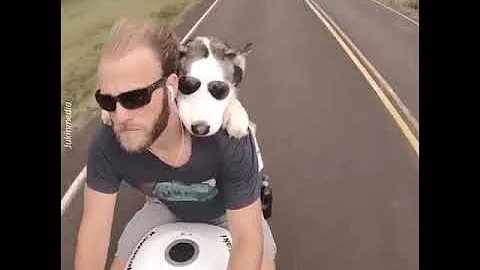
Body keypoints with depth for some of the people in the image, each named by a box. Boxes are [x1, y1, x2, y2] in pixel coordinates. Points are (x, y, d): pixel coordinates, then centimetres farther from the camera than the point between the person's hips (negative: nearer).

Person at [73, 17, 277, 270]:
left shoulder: (228, 137, -39)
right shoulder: (106, 144, -31)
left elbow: (246, 238, -35)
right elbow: (94, 228, -22)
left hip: (229, 210, -2)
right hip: (166, 208, 2)